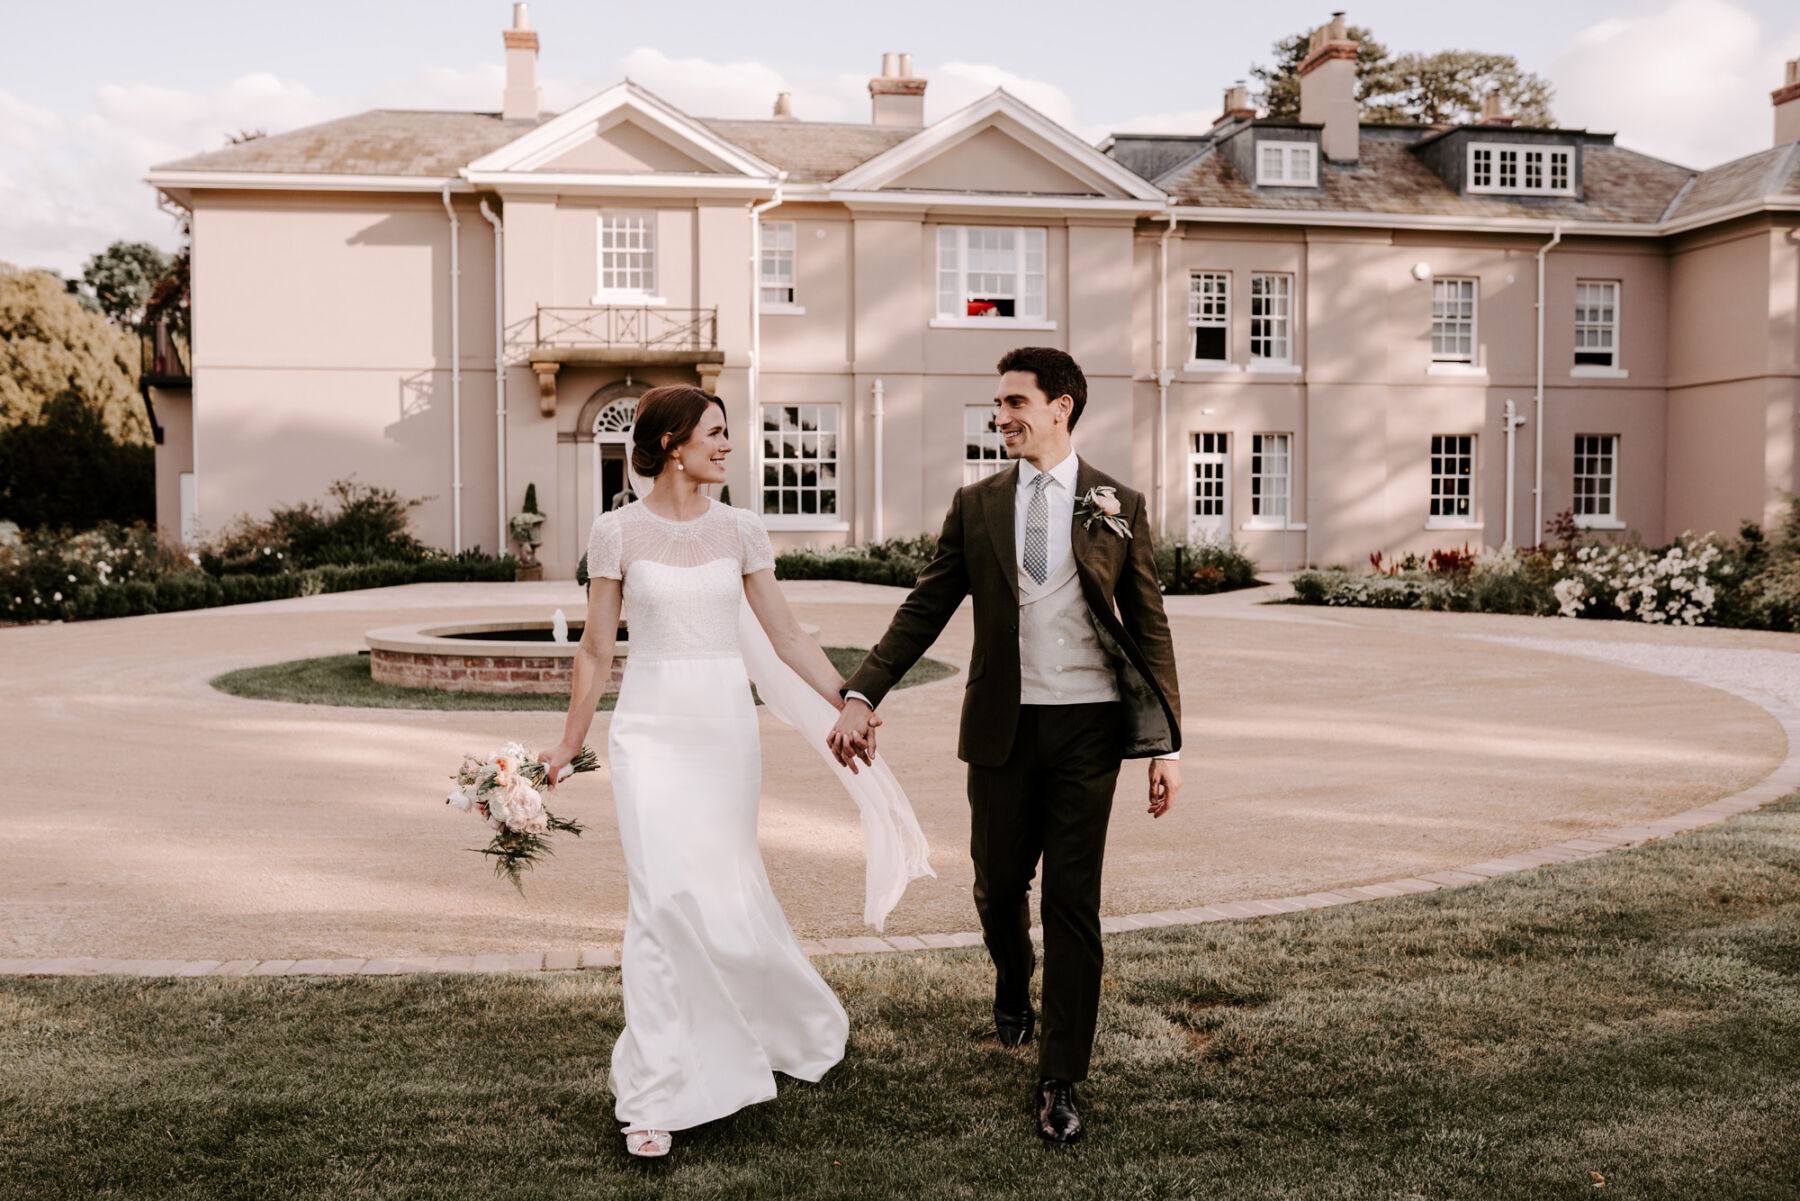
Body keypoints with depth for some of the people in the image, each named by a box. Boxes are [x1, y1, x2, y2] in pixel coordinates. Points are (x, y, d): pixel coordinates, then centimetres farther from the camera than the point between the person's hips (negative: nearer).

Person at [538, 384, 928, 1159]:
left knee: (722, 891, 5)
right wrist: (568, 745, 7)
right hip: (651, 725, -2)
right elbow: (595, 649, 4)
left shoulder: (741, 531, 5)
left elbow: (786, 638, 8)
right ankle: (655, 1095, 3)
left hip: (726, 724, 2)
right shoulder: (618, 532, -1)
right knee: (662, 898, -8)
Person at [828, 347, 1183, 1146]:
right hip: (1003, 727, 2)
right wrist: (862, 695, -6)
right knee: (999, 884, 11)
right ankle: (1012, 986, 46)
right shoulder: (977, 505, 6)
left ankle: (1060, 1082, 12)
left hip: (1087, 726, -2)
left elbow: (1150, 629, 2)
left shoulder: (1118, 507, 2)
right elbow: (925, 609, 5)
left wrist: (1165, 745, -2)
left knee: (1073, 902, 1)